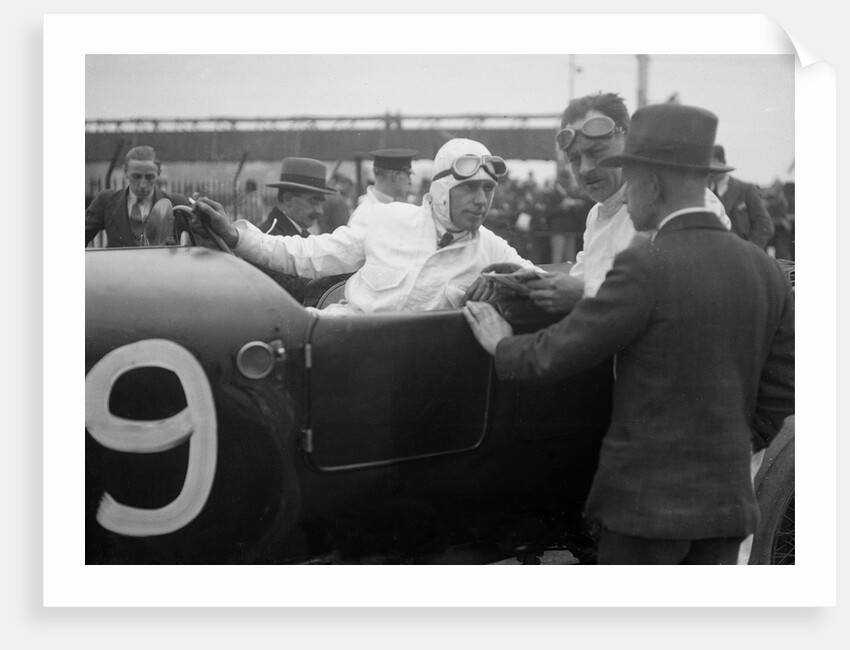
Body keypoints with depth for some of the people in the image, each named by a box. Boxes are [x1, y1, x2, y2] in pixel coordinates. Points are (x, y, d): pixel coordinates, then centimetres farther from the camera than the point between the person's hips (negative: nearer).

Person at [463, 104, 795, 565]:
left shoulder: (644, 266, -16)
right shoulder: (765, 270, 4)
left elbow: (559, 354, -11)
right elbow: (779, 389, 9)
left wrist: (502, 345, 8)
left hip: (647, 495, -6)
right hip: (728, 497, 6)